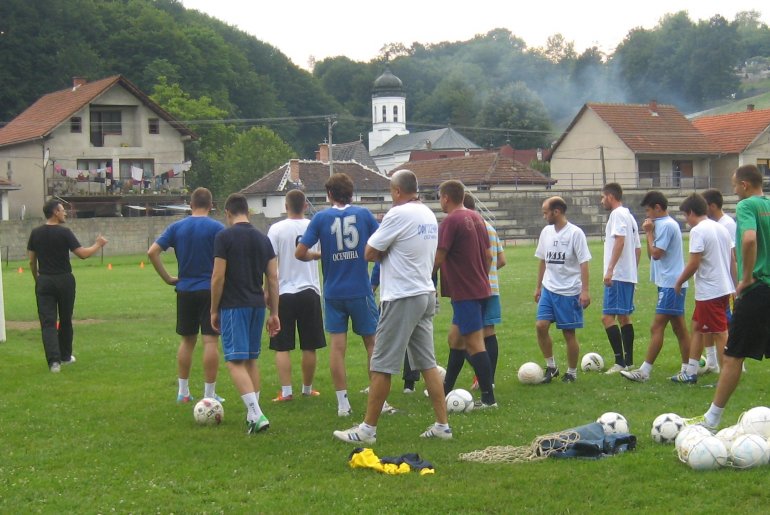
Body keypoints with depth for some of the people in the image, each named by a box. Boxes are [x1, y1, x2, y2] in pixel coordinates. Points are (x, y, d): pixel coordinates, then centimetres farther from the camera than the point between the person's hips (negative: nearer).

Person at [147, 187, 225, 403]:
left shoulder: (177, 227, 3)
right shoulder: (216, 228, -7)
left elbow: (152, 252, -2)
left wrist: (167, 278, 3)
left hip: (185, 290, 4)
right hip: (210, 290, -4)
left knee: (187, 341, 15)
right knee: (211, 341, -1)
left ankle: (183, 391, 19)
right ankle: (209, 394, 0)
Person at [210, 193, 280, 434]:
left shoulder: (225, 237, -7)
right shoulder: (263, 238, 10)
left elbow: (218, 277, -10)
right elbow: (273, 278, 8)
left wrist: (214, 310, -1)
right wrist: (274, 313, 13)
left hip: (234, 306, -6)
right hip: (258, 305, 6)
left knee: (236, 361, -7)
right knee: (251, 359, 16)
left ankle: (256, 414, -19)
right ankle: (253, 414, 18)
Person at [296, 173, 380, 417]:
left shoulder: (321, 217, -2)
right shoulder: (363, 214, -1)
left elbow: (300, 252, -6)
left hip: (333, 293, 0)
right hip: (361, 291, 0)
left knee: (337, 345, 3)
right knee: (372, 342, 10)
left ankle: (343, 403, 2)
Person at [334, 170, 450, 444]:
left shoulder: (398, 214, -14)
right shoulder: (429, 215, 11)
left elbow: (370, 253, -11)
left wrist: (382, 252, 8)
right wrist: (389, 252, 6)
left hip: (402, 298, -8)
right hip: (426, 294, 8)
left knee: (381, 365, -2)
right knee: (427, 363, 12)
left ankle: (368, 429, 3)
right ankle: (442, 425, 12)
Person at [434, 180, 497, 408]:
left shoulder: (451, 221, -14)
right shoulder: (476, 218, 11)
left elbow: (438, 258, -17)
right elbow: (488, 255, 16)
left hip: (465, 293, -9)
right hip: (480, 289, 9)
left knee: (474, 344, -7)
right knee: (455, 338, 19)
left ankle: (488, 398, -8)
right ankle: (446, 389, 28)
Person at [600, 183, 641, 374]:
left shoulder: (618, 214, -10)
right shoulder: (629, 216, 19)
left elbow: (620, 241, -22)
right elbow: (638, 248, 21)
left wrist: (610, 269, -26)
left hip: (618, 275, -10)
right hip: (629, 275, 10)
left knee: (608, 317, -11)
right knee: (624, 317, 14)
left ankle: (620, 361, -16)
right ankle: (628, 361, 16)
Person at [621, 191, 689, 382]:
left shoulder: (666, 225, -14)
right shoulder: (665, 224, 16)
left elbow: (656, 253, -18)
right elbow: (651, 254, 16)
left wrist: (649, 233, -8)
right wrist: (650, 233, 5)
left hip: (670, 285, -10)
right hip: (672, 283, 10)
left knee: (656, 327, -12)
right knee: (679, 328, 11)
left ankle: (644, 371, -14)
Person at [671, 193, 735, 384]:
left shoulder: (698, 231, -15)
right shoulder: (721, 228, 12)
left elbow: (694, 263, -19)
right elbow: (731, 260, 15)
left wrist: (679, 282, -5)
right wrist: (733, 285, 22)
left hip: (710, 291, -9)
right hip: (725, 288, 9)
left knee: (720, 334, -5)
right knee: (697, 327, 18)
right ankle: (691, 372, 23)